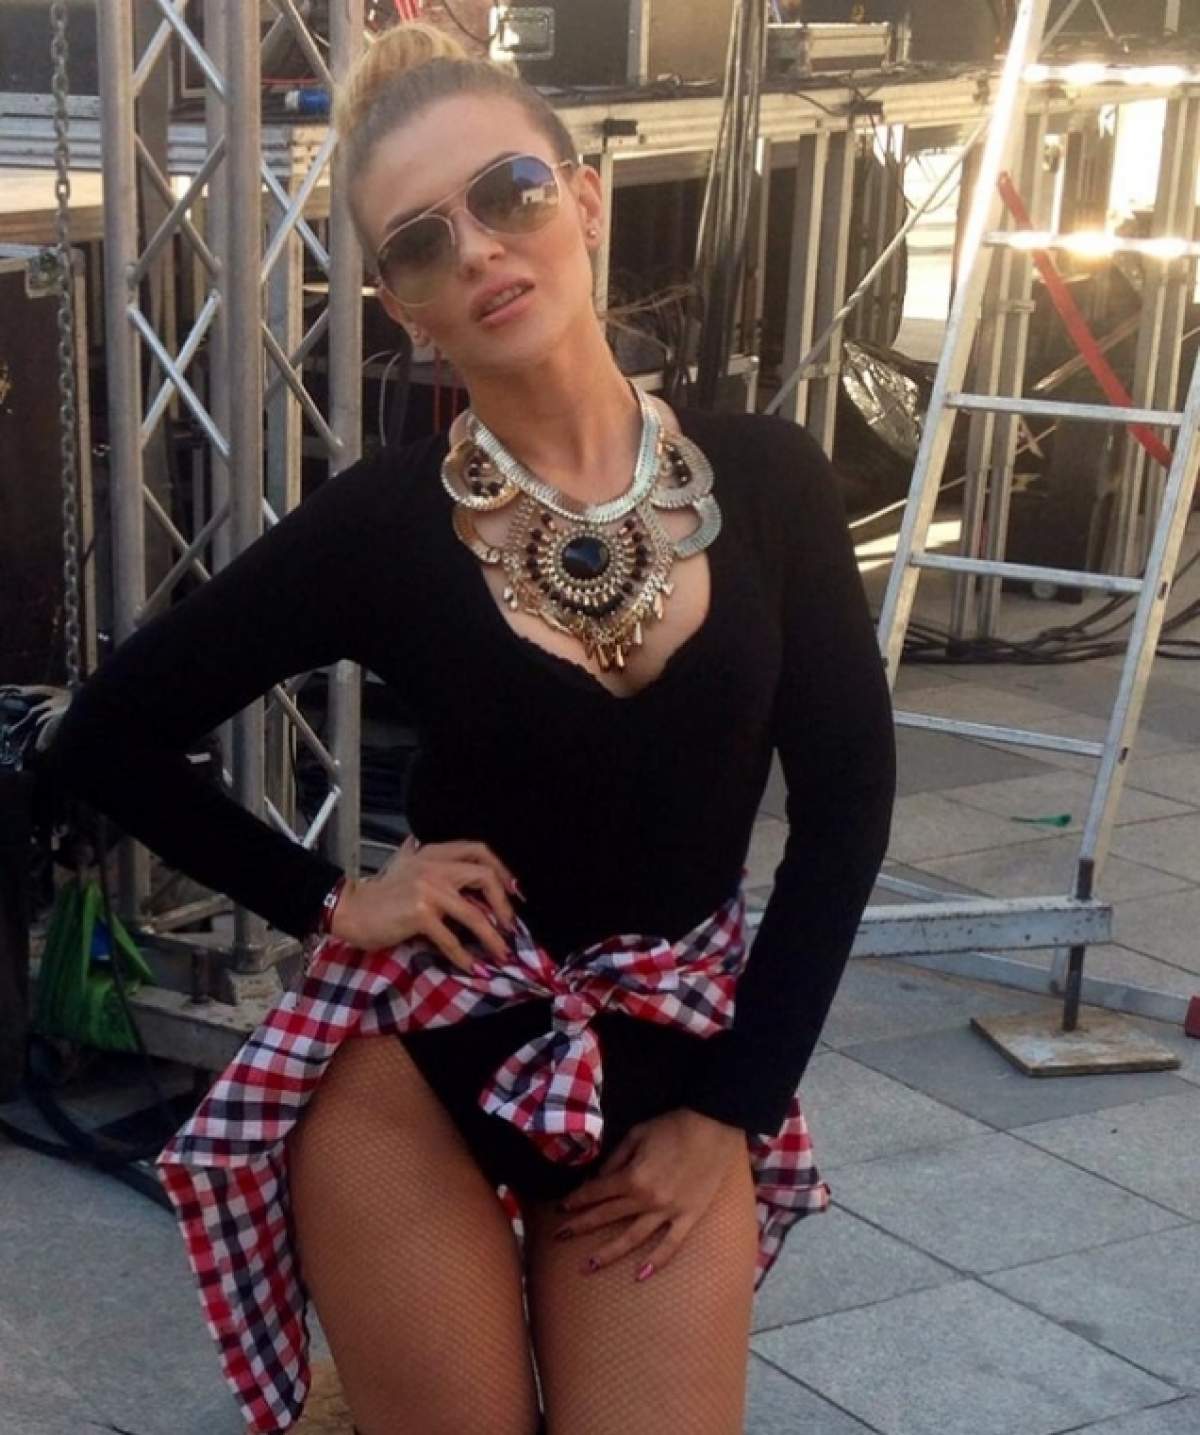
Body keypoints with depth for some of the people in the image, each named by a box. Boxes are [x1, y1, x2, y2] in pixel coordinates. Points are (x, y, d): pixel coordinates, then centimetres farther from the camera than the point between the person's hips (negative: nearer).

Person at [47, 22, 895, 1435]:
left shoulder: (765, 476, -6)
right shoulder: (381, 520, -11)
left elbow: (845, 800, -1)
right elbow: (109, 737, -2)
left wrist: (733, 1107, -4)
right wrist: (330, 902, -8)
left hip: (681, 1053, 2)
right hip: (418, 1057, -1)